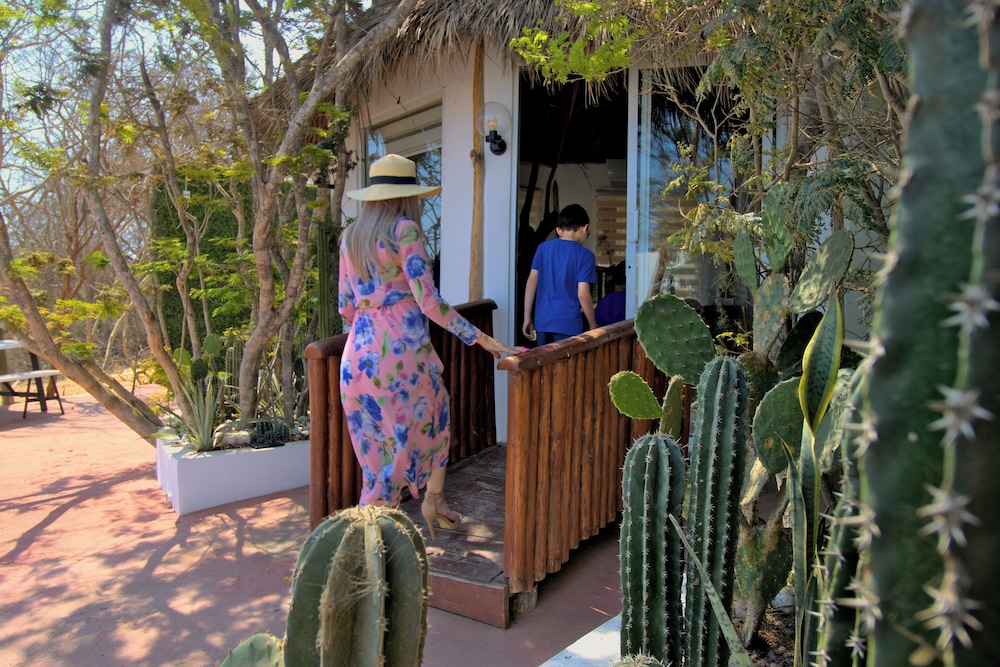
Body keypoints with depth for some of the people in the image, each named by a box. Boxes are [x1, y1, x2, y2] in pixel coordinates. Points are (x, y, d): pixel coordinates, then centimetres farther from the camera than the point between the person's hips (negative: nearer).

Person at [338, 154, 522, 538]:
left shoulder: (350, 236, 12)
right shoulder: (404, 230, -8)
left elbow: (345, 307, 15)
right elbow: (429, 302, -15)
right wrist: (483, 340, -12)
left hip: (359, 352, 6)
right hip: (402, 348, -6)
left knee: (378, 445, 15)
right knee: (435, 421, 15)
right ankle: (433, 503, 21)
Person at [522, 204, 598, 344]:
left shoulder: (543, 248, 6)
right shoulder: (585, 255, -5)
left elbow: (532, 281, 2)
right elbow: (583, 294, -10)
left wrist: (527, 317, 6)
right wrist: (593, 325, 2)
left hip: (542, 322, 4)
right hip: (568, 325, -4)